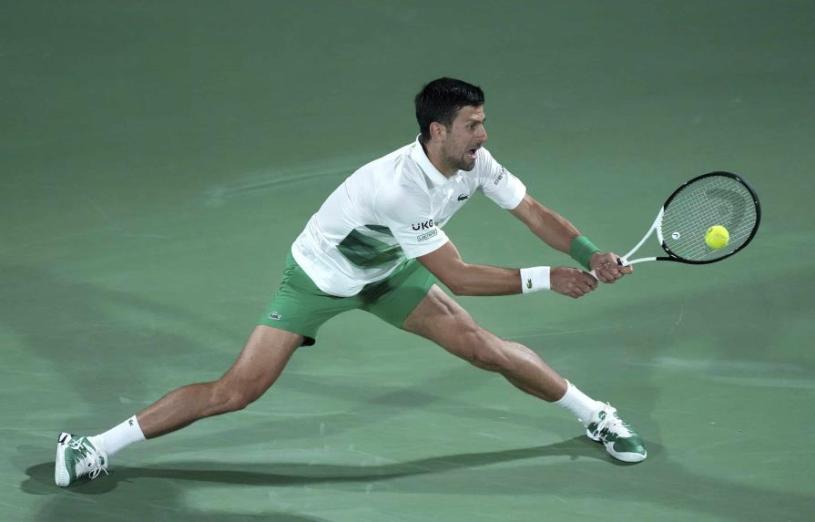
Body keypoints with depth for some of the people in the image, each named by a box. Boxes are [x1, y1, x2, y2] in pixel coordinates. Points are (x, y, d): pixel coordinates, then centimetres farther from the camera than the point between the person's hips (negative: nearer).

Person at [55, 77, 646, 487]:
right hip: (318, 278, -7)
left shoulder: (474, 162, -18)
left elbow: (534, 212, -9)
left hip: (385, 272, 7)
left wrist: (590, 254, -24)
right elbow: (456, 275, -33)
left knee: (483, 347, 0)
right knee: (238, 389, -11)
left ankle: (594, 414, 21)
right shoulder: (397, 187, -40)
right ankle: (95, 448, -3)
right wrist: (544, 279, -30)